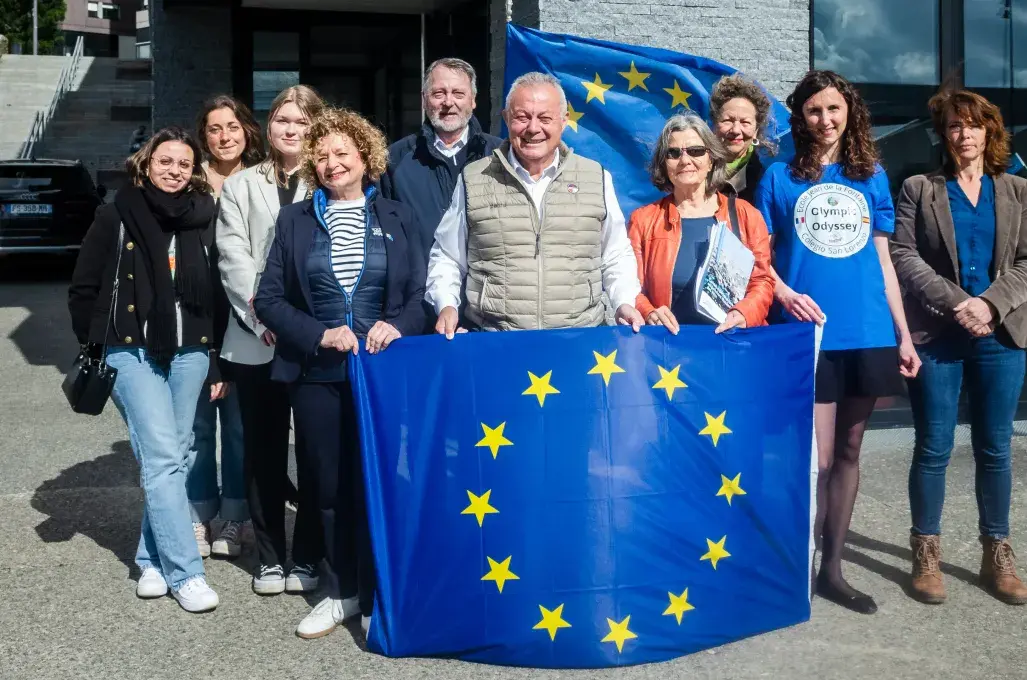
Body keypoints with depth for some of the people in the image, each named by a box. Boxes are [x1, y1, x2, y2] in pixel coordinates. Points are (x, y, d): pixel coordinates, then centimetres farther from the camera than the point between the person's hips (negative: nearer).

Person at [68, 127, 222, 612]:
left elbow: (216, 295, 10)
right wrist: (97, 346, 2)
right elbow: (84, 289, 3)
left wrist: (216, 363, 8)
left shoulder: (201, 220, 7)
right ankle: (185, 572, -3)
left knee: (173, 458, 7)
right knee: (162, 458, -9)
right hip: (133, 353, -3)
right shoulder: (116, 216, -1)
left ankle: (153, 559, 22)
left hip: (188, 353, 3)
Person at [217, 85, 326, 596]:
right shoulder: (241, 186, 14)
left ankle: (308, 558, 14)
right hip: (257, 339, 2)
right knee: (263, 451, 7)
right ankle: (269, 557, 18)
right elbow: (233, 256, 3)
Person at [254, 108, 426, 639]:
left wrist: (398, 325, -15)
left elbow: (421, 291, 5)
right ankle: (342, 591, 24)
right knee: (330, 486, 8)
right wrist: (318, 335, -11)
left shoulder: (397, 218, 8)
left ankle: (377, 596, 13)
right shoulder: (294, 220, 8)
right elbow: (268, 298, 3)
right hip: (317, 375, 1)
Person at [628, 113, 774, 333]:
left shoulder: (746, 215, 11)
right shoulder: (643, 220, 9)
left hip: (733, 340, 1)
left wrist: (744, 313, -12)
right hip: (669, 341, -1)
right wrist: (648, 314, -15)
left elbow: (762, 281, 8)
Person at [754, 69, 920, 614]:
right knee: (817, 458, -5)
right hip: (808, 333, -3)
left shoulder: (871, 177, 11)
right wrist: (785, 294, -17)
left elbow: (882, 260, 13)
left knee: (848, 450, 10)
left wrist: (903, 333, 9)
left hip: (867, 334, 4)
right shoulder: (780, 178, 3)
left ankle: (832, 568, 21)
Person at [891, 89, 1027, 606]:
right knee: (933, 449, 2)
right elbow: (904, 257, -4)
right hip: (936, 336, -2)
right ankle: (926, 554, 12)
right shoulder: (919, 189, 6)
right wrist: (956, 303, -15)